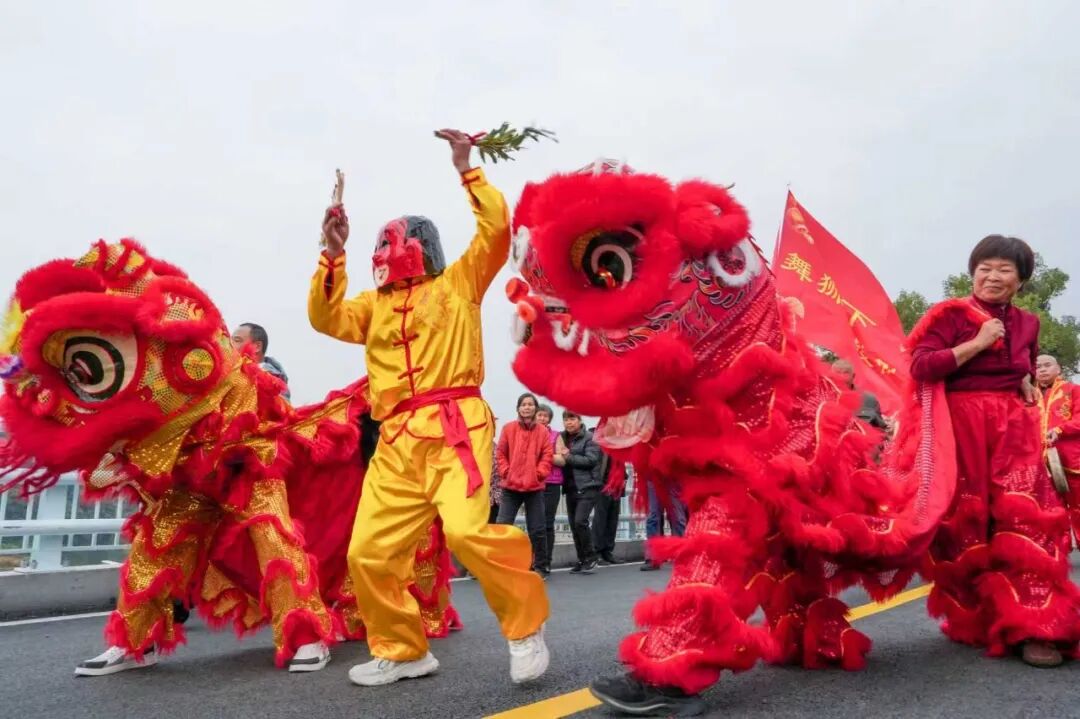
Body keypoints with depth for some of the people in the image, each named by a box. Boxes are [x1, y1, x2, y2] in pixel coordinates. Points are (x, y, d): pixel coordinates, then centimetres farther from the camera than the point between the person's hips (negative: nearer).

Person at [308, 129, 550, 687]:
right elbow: (325, 319, 13)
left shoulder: (458, 282, 13)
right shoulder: (375, 304, 25)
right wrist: (333, 255, 7)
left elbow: (496, 227, 3)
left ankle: (527, 626, -2)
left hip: (454, 426, -5)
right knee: (368, 552, 1)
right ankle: (402, 651, 20)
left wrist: (466, 170, 5)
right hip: (398, 439, 6)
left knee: (467, 530, -25)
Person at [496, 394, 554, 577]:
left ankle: (541, 566, 20)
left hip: (535, 487, 0)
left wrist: (539, 473, -9)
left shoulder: (543, 431, 2)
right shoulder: (508, 429, 2)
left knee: (537, 529, 7)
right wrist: (505, 472, -5)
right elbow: (501, 453, 5)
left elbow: (547, 456, 2)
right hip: (511, 486, 0)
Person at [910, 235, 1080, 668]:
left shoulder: (1026, 324, 14)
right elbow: (920, 366, -16)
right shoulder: (952, 315, -3)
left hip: (1014, 429, 5)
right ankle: (976, 620, 15)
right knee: (968, 525, 1)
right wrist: (977, 343, -15)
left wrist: (1026, 384, 13)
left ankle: (1033, 626, -3)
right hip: (963, 428, -4)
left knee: (1025, 520, -7)